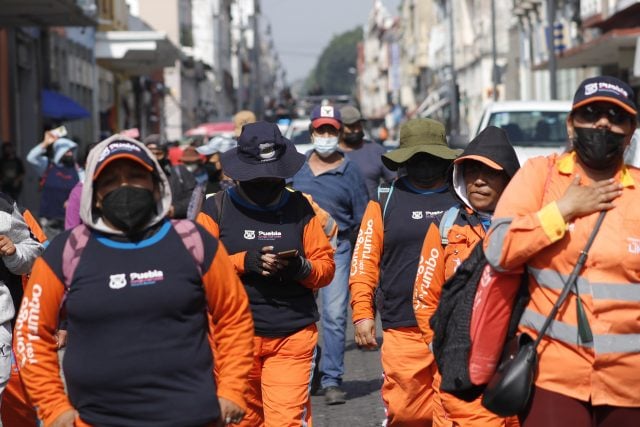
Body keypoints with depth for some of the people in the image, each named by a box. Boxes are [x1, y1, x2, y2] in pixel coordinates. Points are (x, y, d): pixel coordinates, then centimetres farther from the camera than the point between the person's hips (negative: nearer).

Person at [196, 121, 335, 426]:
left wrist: (301, 267, -15)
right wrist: (244, 262, -18)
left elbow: (326, 266, 7)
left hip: (293, 336, 0)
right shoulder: (217, 209, 3)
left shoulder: (299, 207, 8)